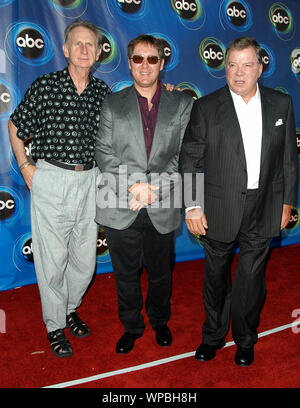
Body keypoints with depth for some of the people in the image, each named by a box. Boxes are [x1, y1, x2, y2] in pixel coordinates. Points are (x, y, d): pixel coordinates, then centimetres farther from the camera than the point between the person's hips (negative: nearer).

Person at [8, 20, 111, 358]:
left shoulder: (103, 92, 6)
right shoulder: (45, 86, -3)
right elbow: (15, 126, 7)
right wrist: (26, 168, 2)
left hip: (89, 181, 4)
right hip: (50, 180, -3)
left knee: (85, 259, 10)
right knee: (52, 259, 2)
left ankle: (70, 308, 37)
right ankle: (55, 326, 23)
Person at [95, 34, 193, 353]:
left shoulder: (182, 104, 4)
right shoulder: (112, 103, 5)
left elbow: (185, 155, -3)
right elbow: (103, 152, -3)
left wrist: (154, 186, -16)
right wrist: (133, 186, -17)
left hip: (162, 209, 0)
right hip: (120, 209, 0)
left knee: (160, 272, 17)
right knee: (126, 274, 14)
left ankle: (159, 321, 44)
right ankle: (131, 326, 38)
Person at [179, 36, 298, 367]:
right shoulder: (206, 108, -4)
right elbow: (190, 160, -5)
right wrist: (191, 206, -10)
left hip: (263, 210, 2)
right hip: (219, 211, -1)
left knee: (252, 278, 12)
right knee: (216, 277, 15)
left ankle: (245, 339, 36)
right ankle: (213, 336, 37)